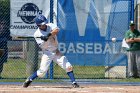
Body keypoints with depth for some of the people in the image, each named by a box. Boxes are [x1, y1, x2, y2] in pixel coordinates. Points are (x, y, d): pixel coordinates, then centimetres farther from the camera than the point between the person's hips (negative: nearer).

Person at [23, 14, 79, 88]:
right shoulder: (37, 34, -9)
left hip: (56, 51, 3)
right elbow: (42, 46, -17)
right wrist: (45, 40, -34)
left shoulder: (50, 26, -3)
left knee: (68, 66, -7)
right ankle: (29, 80, 6)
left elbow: (57, 30, -24)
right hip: (47, 53, -3)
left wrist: (48, 35, -33)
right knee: (42, 70, -12)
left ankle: (74, 82, 0)